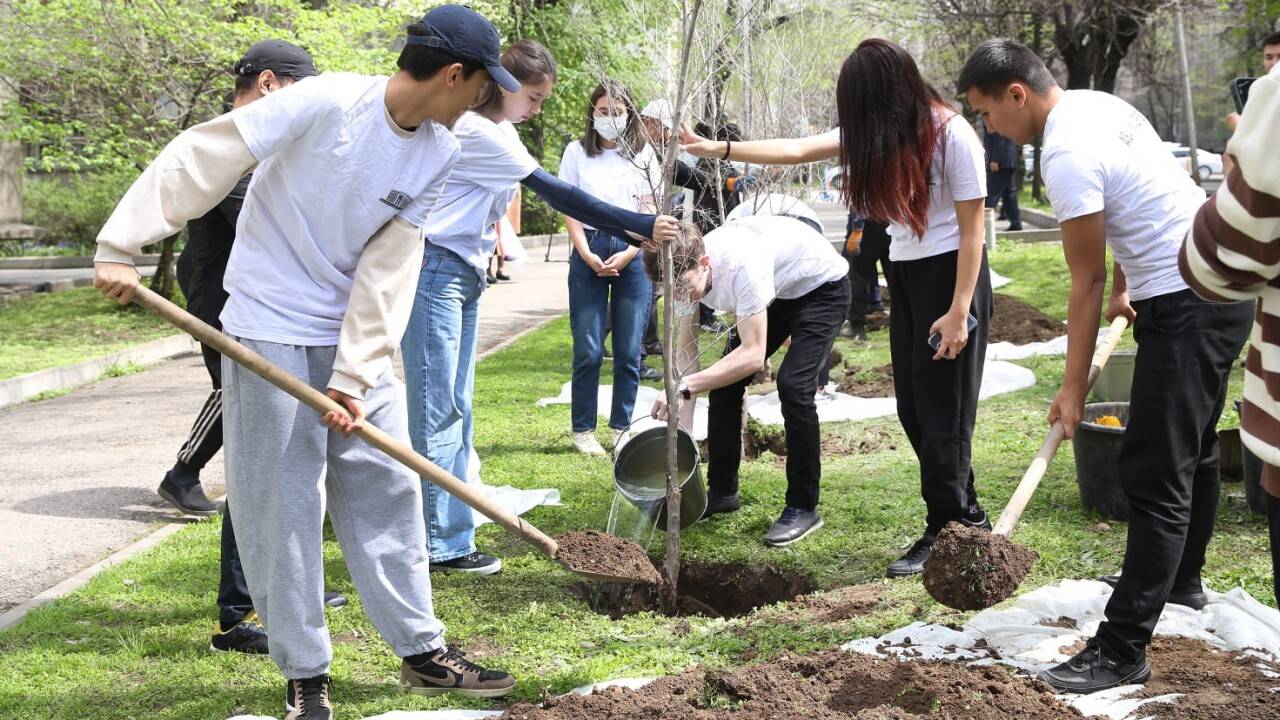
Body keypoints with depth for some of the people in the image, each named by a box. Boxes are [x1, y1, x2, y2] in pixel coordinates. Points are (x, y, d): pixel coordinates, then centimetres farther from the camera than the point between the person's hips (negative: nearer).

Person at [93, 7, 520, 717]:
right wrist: (121, 245, -21)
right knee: (281, 503, -1)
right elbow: (198, 158, -19)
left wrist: (356, 378, -10)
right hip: (271, 331, -6)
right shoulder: (327, 103, -21)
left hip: (356, 335, 6)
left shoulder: (437, 154, -3)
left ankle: (422, 651, 20)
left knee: (387, 487, 8)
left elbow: (388, 272, -5)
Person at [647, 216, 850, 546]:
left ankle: (803, 507, -9)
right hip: (776, 292, 8)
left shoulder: (740, 266, -42)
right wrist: (683, 421, -19)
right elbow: (685, 347, -11)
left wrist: (685, 386, -49)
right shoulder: (687, 271, -19)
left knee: (793, 385, -23)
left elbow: (753, 355, -43)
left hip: (822, 286, -7)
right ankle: (722, 491, 17)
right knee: (723, 379, 0)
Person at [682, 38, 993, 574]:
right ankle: (967, 517, 20)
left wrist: (958, 312, -18)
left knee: (941, 411, -4)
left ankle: (946, 531, 6)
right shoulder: (876, 132, 3)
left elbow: (972, 231, -16)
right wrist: (723, 150, -3)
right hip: (905, 277, 8)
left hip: (949, 276, -8)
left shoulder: (951, 135, -17)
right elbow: (799, 150, 4)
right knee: (913, 410, 8)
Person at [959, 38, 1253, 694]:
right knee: (1191, 449, 25)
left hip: (1185, 306, -11)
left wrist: (1073, 387, -9)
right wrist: (1124, 289, 31)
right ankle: (1181, 578, 43)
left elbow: (1086, 282, -16)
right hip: (1220, 279, 11)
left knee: (1154, 474, -11)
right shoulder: (1097, 104, 10)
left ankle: (1121, 652, -10)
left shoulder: (1066, 154, -21)